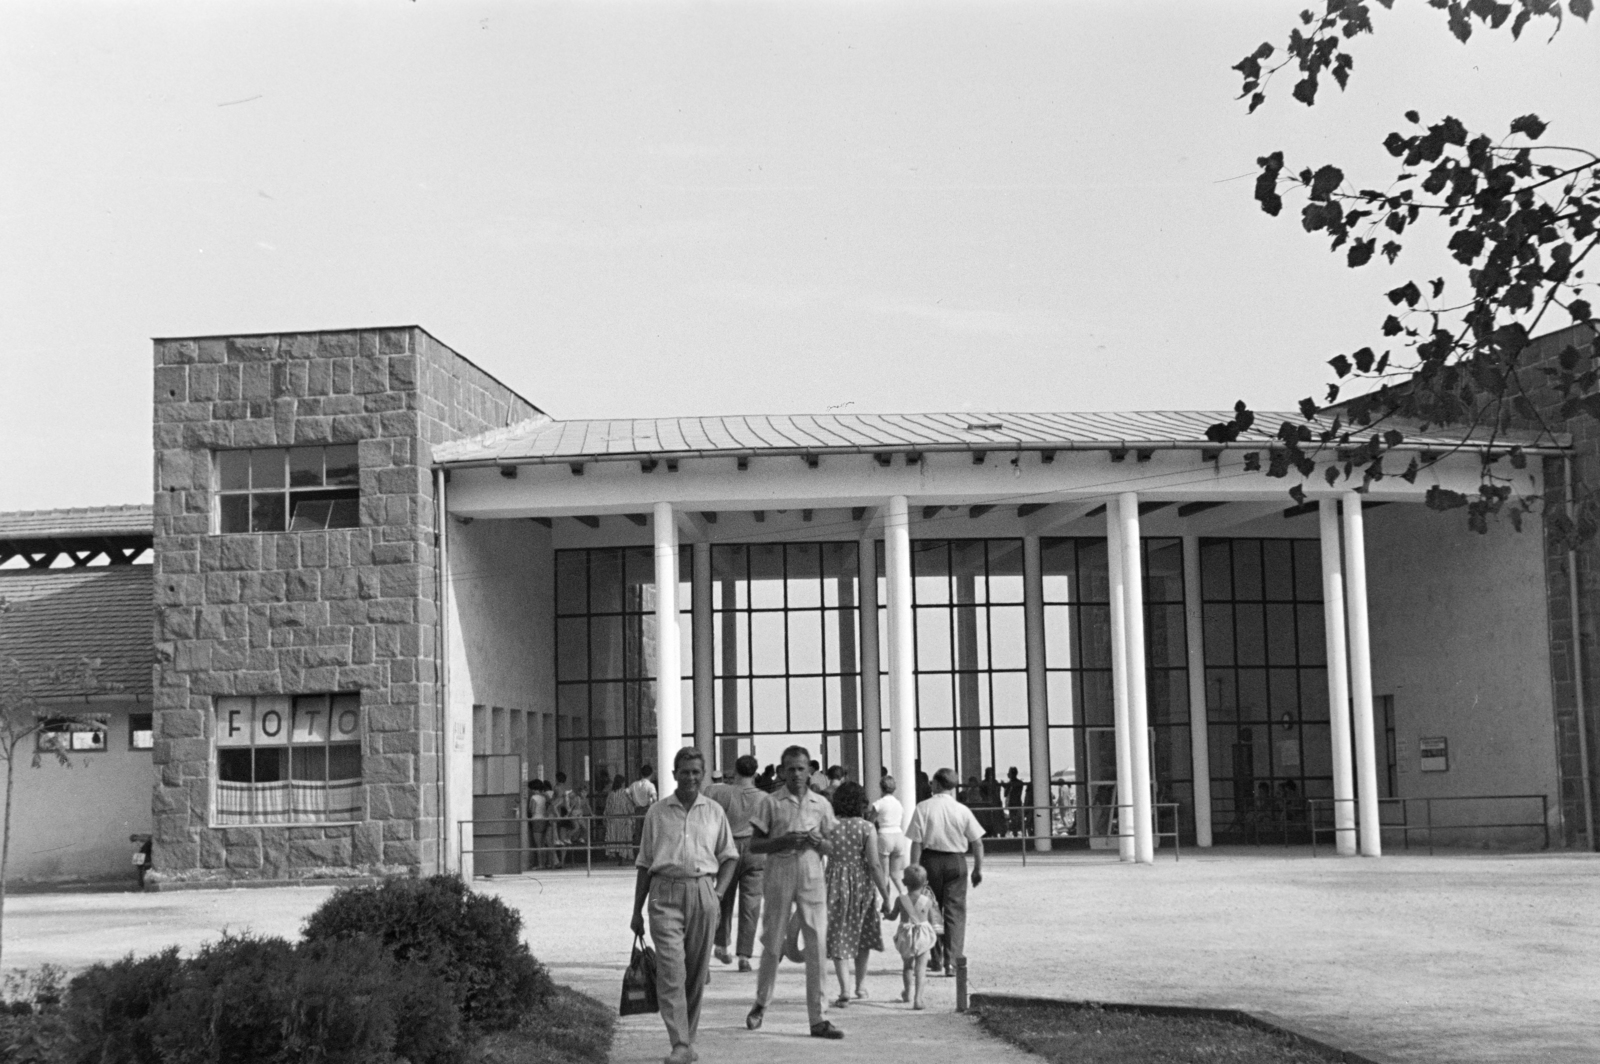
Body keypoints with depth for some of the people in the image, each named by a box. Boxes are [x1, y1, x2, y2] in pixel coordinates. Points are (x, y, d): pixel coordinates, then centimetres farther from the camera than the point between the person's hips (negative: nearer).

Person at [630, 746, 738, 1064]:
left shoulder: (714, 812, 11)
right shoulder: (656, 813, 8)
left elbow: (729, 856, 18)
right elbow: (644, 864, 11)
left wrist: (719, 891, 2)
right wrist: (637, 911, 10)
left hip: (703, 892, 2)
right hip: (665, 893, -2)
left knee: (697, 971, 6)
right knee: (670, 969, -13)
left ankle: (689, 1038, 20)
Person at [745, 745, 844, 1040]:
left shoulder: (821, 804, 9)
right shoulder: (771, 803, 2)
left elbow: (830, 847, 14)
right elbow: (754, 845, 1)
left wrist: (818, 842, -8)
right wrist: (784, 841, -14)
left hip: (813, 878, 2)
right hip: (779, 878, -2)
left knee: (816, 947, -3)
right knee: (772, 944, 5)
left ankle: (817, 1019, 0)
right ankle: (761, 1004, 27)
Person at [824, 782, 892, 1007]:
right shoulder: (866, 828, -9)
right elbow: (874, 865, -13)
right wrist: (885, 896, -8)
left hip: (835, 884, 0)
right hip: (861, 884, 0)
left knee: (837, 936, 6)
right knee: (862, 933, 20)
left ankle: (844, 988, -7)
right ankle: (860, 984, 30)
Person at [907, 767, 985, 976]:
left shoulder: (923, 808, -8)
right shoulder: (962, 810, -3)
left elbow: (916, 842, -9)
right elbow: (977, 843, -1)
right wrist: (978, 868, 10)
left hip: (930, 860, 0)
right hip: (956, 862, 0)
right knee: (955, 911, 4)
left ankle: (936, 959, 24)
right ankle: (952, 961, -4)